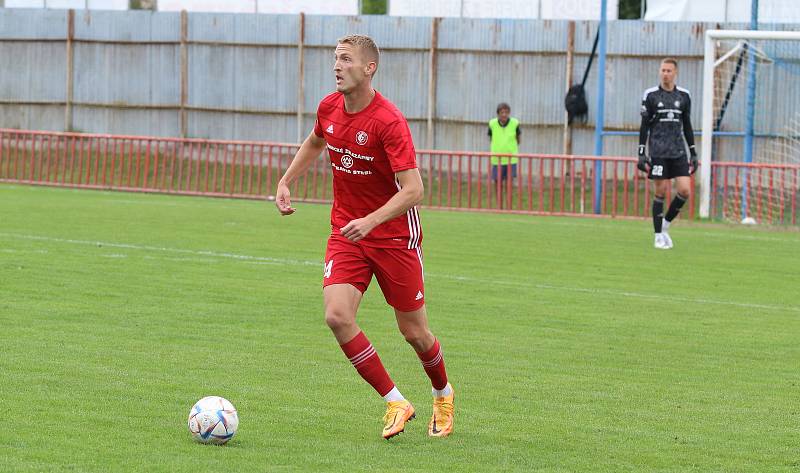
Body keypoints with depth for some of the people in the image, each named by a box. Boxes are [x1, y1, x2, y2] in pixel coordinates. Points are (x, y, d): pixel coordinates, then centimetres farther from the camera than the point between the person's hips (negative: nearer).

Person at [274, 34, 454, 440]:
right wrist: (285, 182, 13)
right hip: (345, 232, 5)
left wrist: (370, 221, -38)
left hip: (394, 236, -5)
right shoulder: (329, 108, -2)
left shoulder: (389, 121, -22)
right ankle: (395, 403, -4)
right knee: (337, 315, -17)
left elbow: (413, 190, -28)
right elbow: (314, 143, 23)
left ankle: (442, 395, 38)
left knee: (414, 331, 6)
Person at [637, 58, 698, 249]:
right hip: (657, 152, -3)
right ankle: (659, 235, 6)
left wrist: (693, 153, 12)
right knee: (660, 192, -4)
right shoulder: (651, 95, 0)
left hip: (678, 151, 3)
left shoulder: (683, 96, 9)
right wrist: (641, 154, -6)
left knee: (685, 190, -7)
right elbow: (644, 126, 0)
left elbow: (687, 126, 15)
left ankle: (666, 224, 13)